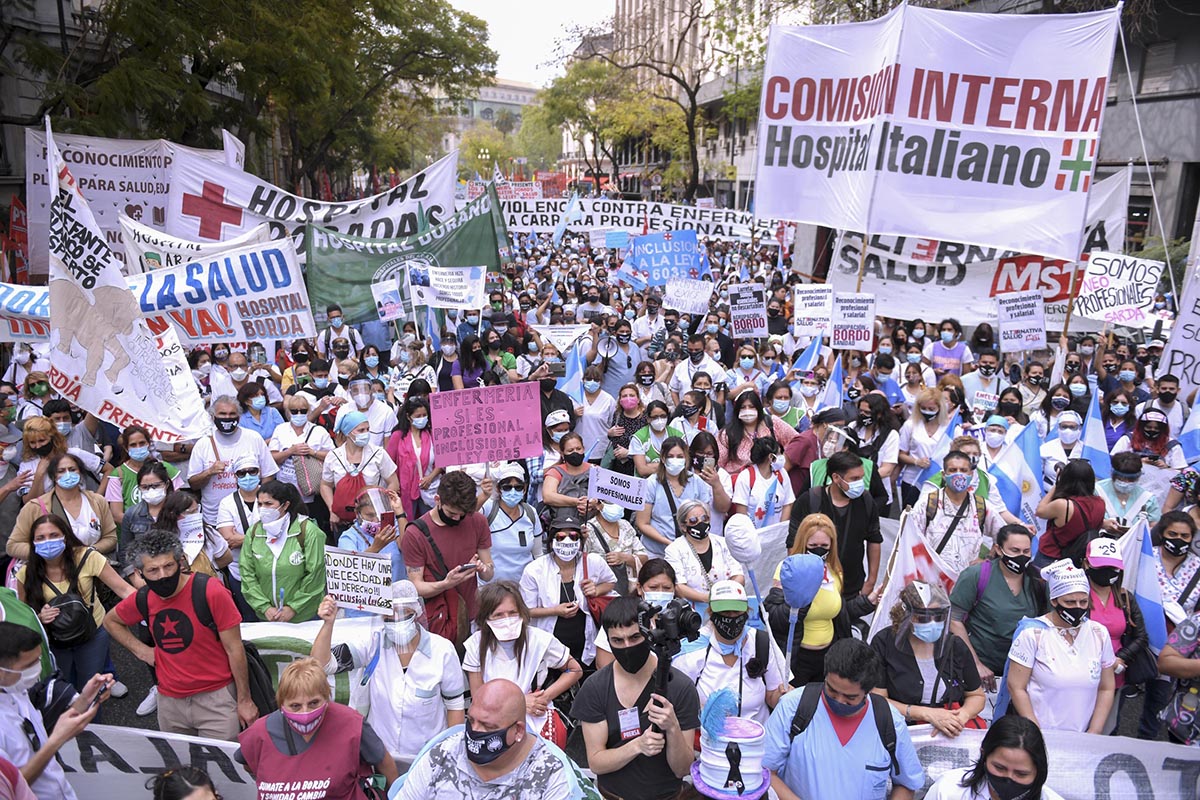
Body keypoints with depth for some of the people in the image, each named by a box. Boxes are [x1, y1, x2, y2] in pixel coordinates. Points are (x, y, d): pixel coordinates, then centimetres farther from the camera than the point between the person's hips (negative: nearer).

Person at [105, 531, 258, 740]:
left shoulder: (210, 592, -18)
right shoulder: (143, 599, -2)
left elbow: (234, 649, -12)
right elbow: (110, 621, 22)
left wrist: (244, 700, -9)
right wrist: (141, 651, 6)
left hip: (215, 698, -5)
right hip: (169, 701, 5)